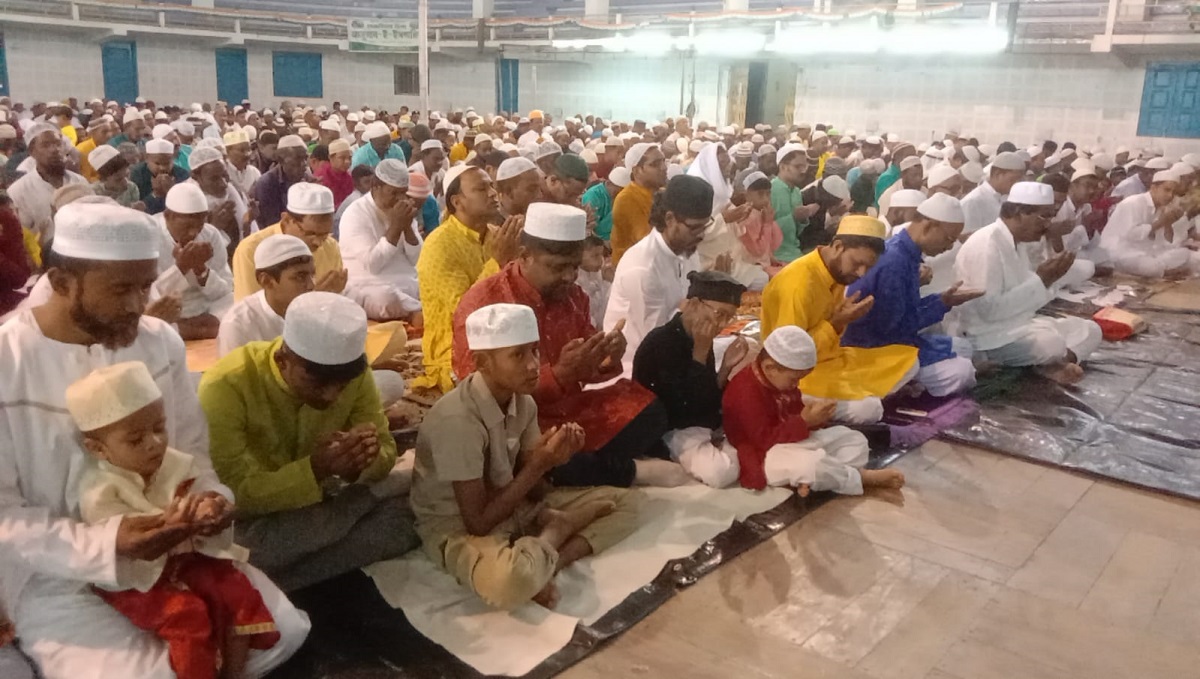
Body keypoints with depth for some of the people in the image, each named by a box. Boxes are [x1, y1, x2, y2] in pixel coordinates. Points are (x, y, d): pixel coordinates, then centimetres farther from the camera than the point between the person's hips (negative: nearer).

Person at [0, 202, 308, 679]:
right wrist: (105, 545, -26)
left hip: (167, 546, 4)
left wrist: (210, 498, -16)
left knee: (284, 630, -7)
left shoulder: (161, 342, -3)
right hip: (57, 576, -4)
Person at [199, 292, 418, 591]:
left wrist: (362, 461, -33)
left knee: (399, 520, -22)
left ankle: (270, 585, -14)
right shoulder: (226, 385, -28)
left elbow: (387, 450, -8)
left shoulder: (353, 372, -15)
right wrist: (315, 468, -42)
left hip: (315, 506, 6)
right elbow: (231, 495, -28)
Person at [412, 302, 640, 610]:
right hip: (459, 529, -8)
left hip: (514, 508, 8)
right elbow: (479, 523, -23)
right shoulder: (457, 420, -27)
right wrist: (539, 465, -23)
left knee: (627, 501, 1)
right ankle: (558, 528, -11)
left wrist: (552, 458, -19)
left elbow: (531, 489, 2)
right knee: (512, 581, -42)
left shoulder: (524, 402, -3)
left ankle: (547, 565, -16)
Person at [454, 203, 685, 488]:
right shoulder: (482, 305, -17)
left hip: (567, 409, 6)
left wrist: (607, 359, -13)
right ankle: (629, 469, -13)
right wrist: (561, 373, -30)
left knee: (647, 409, -6)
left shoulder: (571, 295, 3)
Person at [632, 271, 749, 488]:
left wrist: (727, 366, -8)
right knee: (721, 472, -30)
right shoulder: (661, 342, -20)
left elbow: (709, 402, 7)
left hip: (702, 429, 8)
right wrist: (701, 353, -22)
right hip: (665, 433, -8)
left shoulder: (701, 341, 6)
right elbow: (683, 407, -24)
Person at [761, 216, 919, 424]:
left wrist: (845, 319, -5)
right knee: (867, 409, -29)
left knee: (907, 359, 6)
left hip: (829, 359, 9)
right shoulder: (798, 282, -25)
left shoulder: (837, 271, 3)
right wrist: (836, 324, -22)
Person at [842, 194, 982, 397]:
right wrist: (943, 304, -16)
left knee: (962, 347, 17)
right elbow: (892, 327, -23)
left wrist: (943, 299, -1)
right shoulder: (893, 262, -26)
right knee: (961, 371, -17)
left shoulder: (906, 251, 5)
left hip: (894, 336, 10)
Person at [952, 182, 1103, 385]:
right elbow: (989, 309, -27)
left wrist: (1046, 279, -6)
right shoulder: (986, 243, -20)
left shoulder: (1014, 243, 10)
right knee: (1051, 343, -32)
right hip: (988, 338, -10)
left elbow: (1022, 298, 13)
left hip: (1018, 324, 10)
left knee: (1089, 331, 6)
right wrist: (1041, 280, -20)